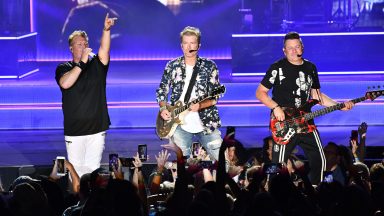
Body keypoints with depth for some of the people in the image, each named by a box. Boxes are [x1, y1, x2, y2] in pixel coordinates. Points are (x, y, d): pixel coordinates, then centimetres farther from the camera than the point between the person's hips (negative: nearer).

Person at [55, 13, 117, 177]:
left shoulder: (96, 64, 7)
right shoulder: (63, 68, 1)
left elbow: (104, 49, -13)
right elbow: (65, 84, -21)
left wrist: (106, 29, -31)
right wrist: (82, 62, -25)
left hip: (97, 129, 2)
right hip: (74, 131, -2)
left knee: (93, 169, 3)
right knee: (76, 170, 1)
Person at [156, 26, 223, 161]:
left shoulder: (209, 67, 1)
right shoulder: (172, 66, 6)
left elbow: (215, 97, -3)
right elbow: (161, 91, 14)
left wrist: (200, 105, -20)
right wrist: (163, 108, -4)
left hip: (207, 124, -1)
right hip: (180, 125, 1)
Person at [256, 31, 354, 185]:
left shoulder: (310, 68, 12)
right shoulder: (277, 68, -5)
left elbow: (316, 95, 19)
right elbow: (260, 92, -2)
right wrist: (276, 108, -17)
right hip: (283, 122, -5)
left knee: (319, 160, 7)